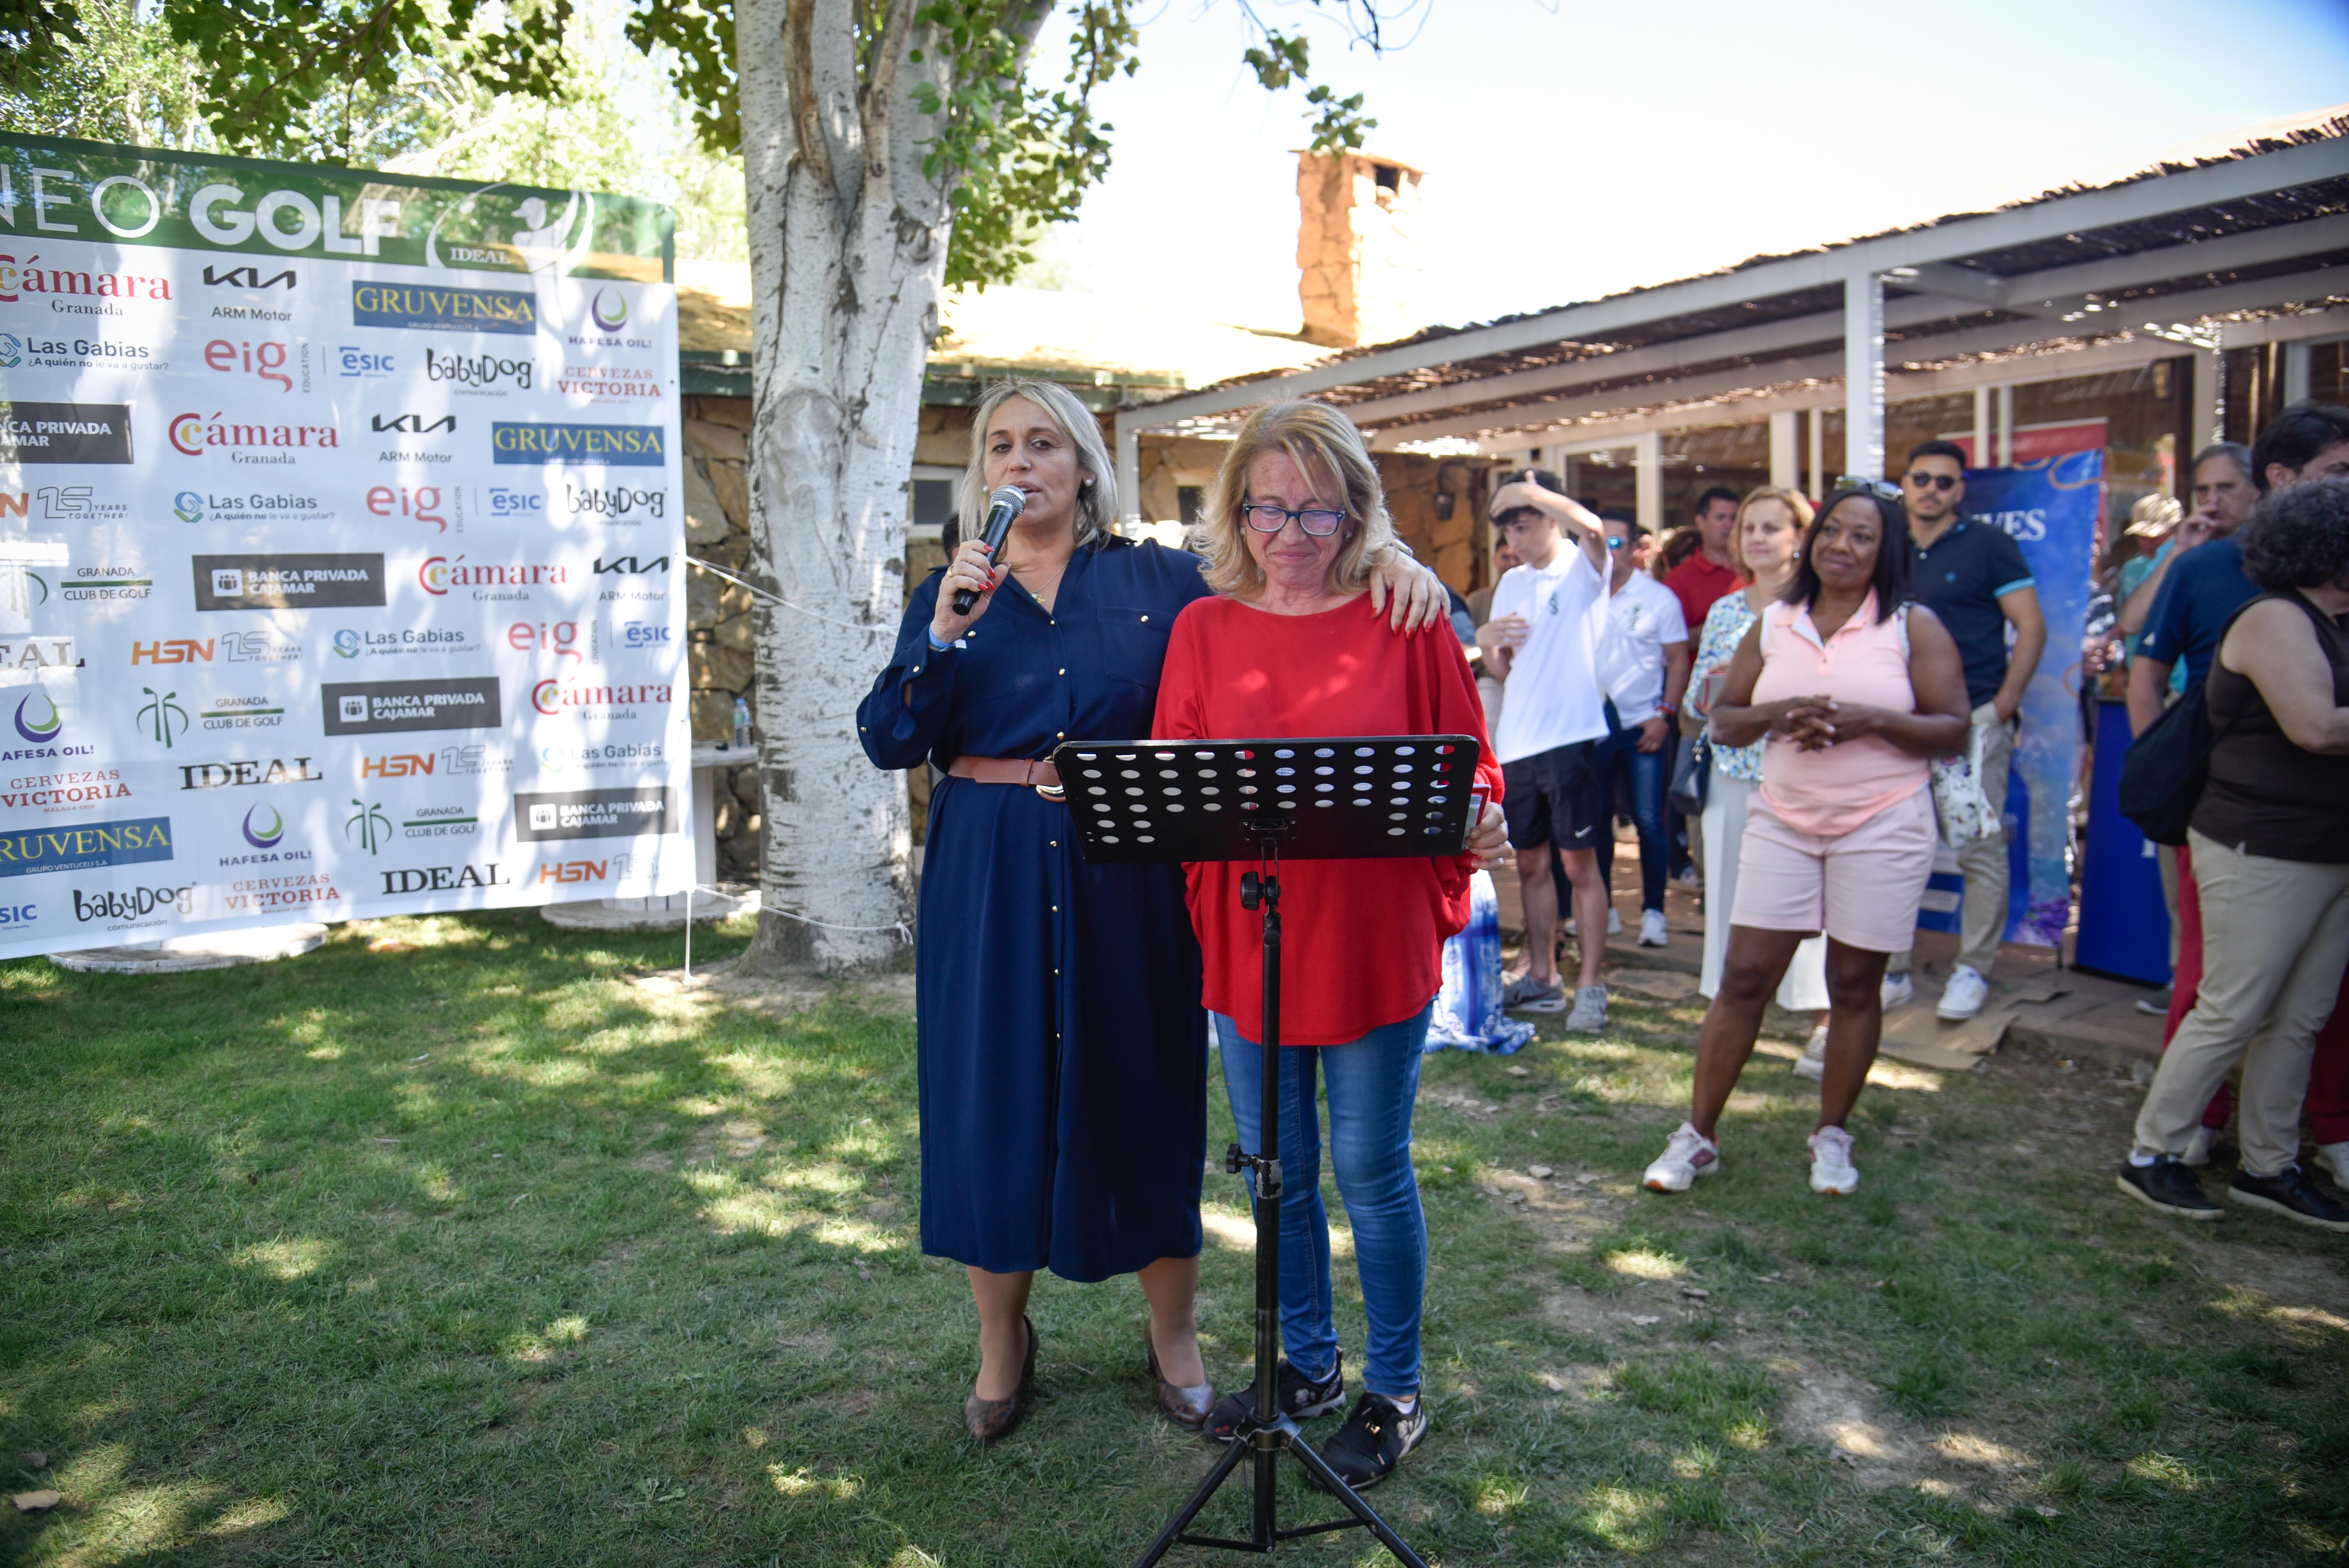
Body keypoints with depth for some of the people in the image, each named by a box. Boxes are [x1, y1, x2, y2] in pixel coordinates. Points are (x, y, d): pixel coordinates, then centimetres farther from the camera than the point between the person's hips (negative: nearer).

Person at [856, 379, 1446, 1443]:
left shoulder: (1158, 581, 4)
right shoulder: (948, 595, 8)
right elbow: (888, 741, -2)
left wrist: (1387, 559, -14)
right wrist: (946, 632, -16)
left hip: (1127, 878, -1)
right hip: (991, 881, 1)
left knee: (1142, 1094, 8)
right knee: (996, 1096, 7)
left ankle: (1174, 1336, 29)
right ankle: (1003, 1343, 29)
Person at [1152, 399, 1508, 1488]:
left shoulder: (1407, 622, -3)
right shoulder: (1203, 629, 4)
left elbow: (1469, 772, 0)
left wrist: (1475, 823, -15)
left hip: (1376, 940, -3)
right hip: (1245, 940, 3)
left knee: (1370, 1171, 8)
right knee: (1277, 1171, 16)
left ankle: (1394, 1392, 29)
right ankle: (1308, 1365, 38)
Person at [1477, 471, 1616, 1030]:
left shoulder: (1583, 569, -4)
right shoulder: (1511, 584, 15)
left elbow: (1591, 526, -29)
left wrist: (1530, 490, -20)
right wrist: (1487, 643, -3)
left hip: (1570, 738, -6)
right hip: (1517, 742, 7)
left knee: (1579, 863, -2)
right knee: (1531, 863, 13)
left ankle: (1590, 986, 6)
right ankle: (1541, 978, 24)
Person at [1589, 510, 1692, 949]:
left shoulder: (1659, 597, -1)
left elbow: (1679, 660, 0)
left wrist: (1664, 715, -10)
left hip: (1644, 726, -3)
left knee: (1649, 821, -2)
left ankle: (1653, 911, 7)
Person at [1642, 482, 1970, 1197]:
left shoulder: (1914, 626, 0)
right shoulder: (1772, 625, 8)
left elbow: (1954, 728, -4)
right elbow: (1723, 720, 10)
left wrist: (1870, 721, -18)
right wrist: (1776, 715, -11)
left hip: (1882, 827, -2)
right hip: (1783, 821, 2)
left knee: (1855, 984, 7)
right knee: (1743, 977, 0)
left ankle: (1832, 1135, 25)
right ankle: (1698, 1135, 10)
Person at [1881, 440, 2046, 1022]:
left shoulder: (1987, 544, 0)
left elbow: (2032, 627, -3)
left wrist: (2004, 705, -8)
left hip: (1974, 718, -4)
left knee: (1981, 849, -1)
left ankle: (1973, 972, 11)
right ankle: (1894, 972, 14)